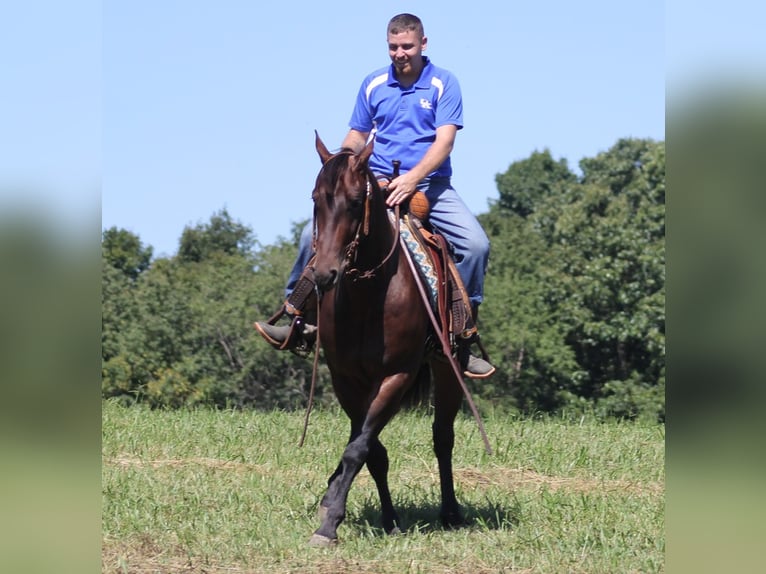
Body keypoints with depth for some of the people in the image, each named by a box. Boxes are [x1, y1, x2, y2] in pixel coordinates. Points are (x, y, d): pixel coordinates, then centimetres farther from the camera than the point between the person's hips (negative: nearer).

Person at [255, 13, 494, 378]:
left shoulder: (444, 84, -1)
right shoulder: (373, 84, 9)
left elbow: (444, 140, -11)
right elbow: (356, 136, 15)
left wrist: (413, 178, -25)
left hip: (429, 184, -2)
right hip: (376, 183, 2)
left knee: (475, 243, -24)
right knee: (315, 234, -15)